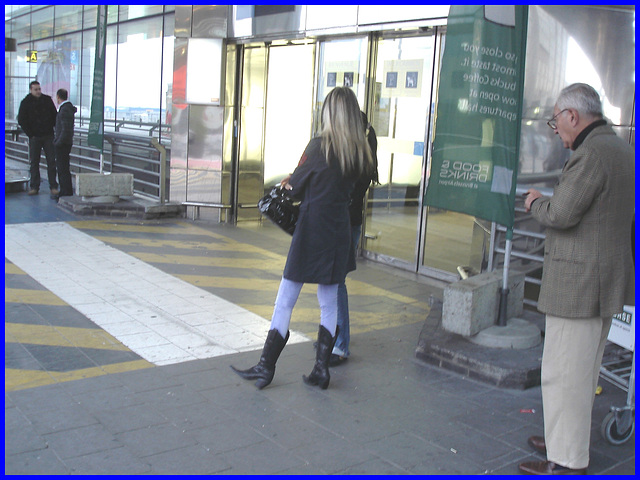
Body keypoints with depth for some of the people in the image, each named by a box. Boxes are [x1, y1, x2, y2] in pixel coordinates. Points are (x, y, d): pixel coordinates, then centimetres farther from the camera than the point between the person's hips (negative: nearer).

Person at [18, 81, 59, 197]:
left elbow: (54, 116, 13)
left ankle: (53, 187, 1)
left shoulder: (47, 100, 6)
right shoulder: (26, 103, 1)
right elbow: (21, 121, 2)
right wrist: (30, 134, -5)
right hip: (34, 137, -1)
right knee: (34, 162, 3)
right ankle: (34, 187, 10)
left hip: (48, 136, 1)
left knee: (51, 161, -2)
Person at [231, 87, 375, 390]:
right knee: (329, 302, 13)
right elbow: (351, 187, 10)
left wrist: (287, 186, 20)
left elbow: (295, 186, -2)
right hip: (340, 230, 6)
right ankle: (321, 370, 18)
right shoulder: (361, 152, 3)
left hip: (311, 229, -5)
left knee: (285, 301, 2)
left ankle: (266, 367, 9)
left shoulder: (320, 145, -11)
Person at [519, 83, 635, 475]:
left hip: (578, 282, -11)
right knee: (582, 370, 20)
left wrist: (535, 202, -3)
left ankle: (568, 462, 7)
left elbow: (561, 214, -23)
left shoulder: (593, 152, -18)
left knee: (563, 373, -2)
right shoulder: (623, 150, 15)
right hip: (606, 281, 11)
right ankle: (570, 440, 34)